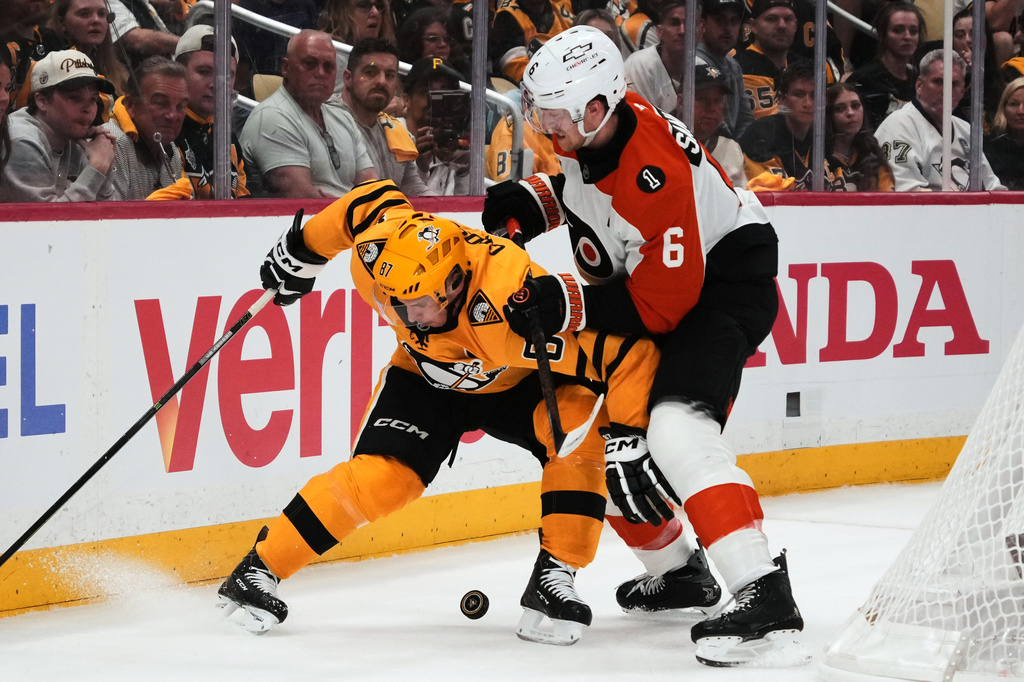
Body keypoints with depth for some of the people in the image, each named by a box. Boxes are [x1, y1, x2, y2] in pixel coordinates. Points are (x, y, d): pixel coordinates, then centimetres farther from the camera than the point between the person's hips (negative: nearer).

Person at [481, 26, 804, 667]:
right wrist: (533, 199, -1)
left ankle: (764, 592, -35)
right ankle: (673, 573, 33)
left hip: (725, 280, -10)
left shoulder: (656, 181, -34)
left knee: (676, 430, -30)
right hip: (651, 273, 10)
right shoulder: (589, 130, -9)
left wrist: (569, 305, -33)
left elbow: (657, 307, -28)